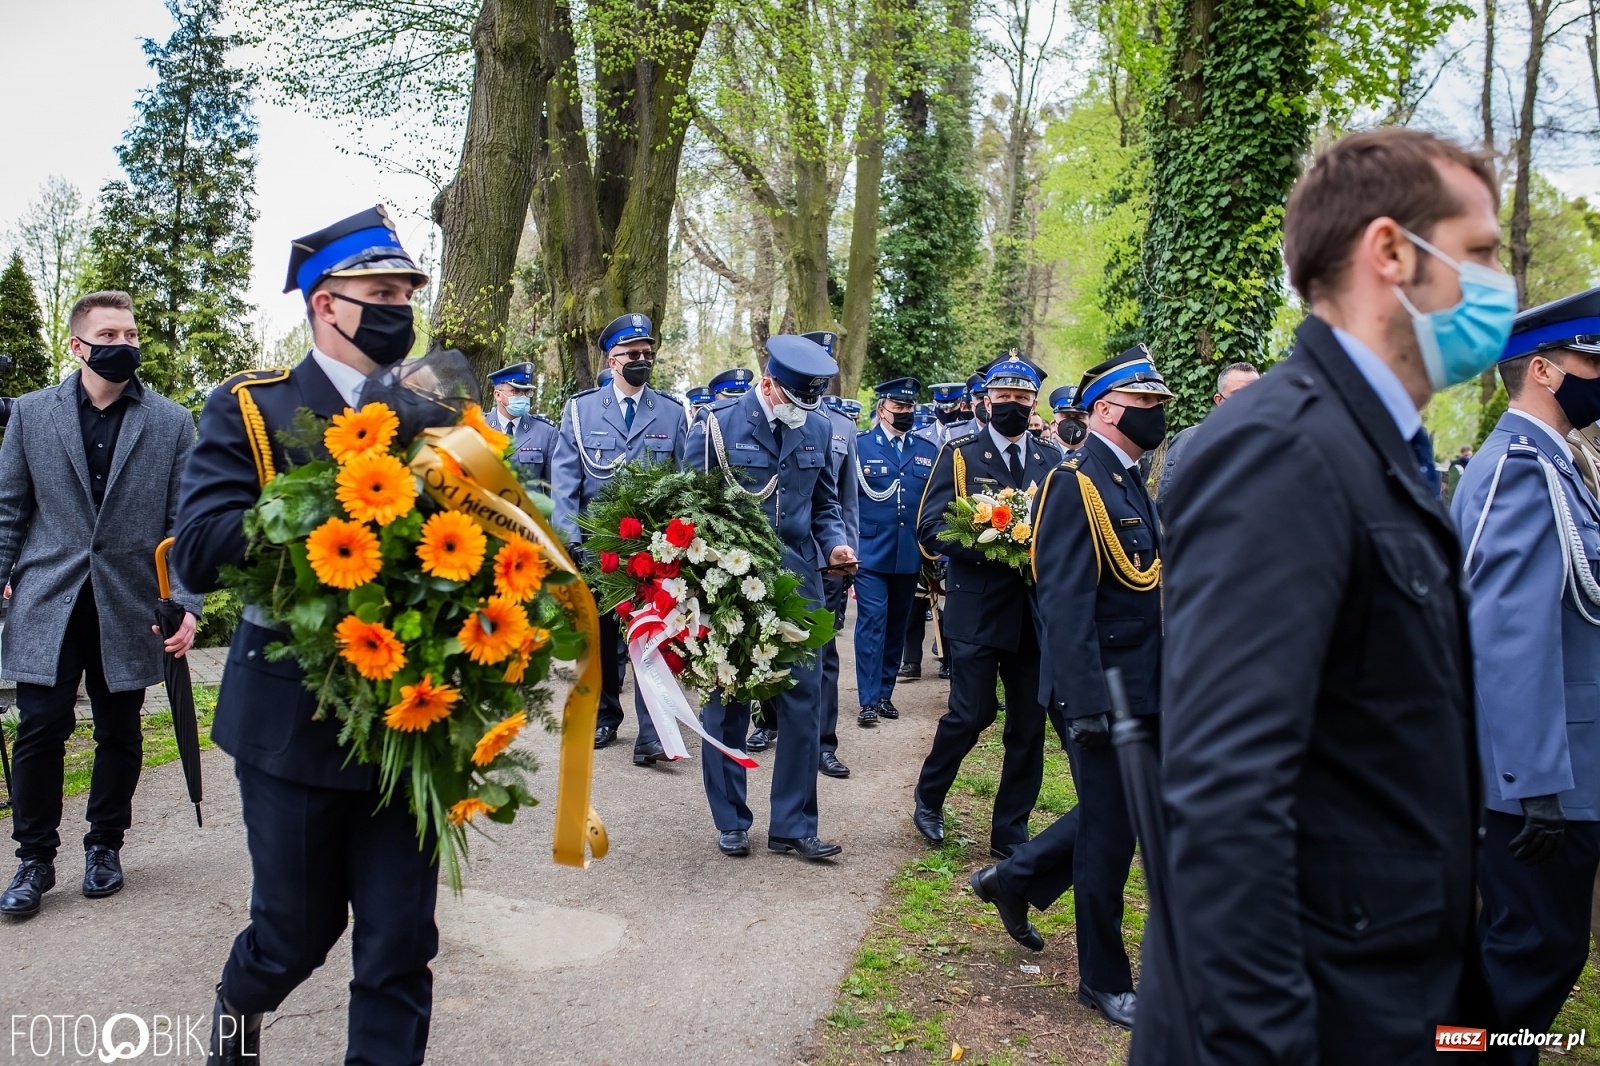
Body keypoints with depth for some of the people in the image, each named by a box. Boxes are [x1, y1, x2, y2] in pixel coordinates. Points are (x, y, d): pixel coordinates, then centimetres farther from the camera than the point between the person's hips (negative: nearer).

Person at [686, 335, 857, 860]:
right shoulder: (718, 426, -7)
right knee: (727, 705, 9)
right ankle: (731, 822, 24)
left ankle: (793, 825, 16)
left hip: (797, 585, 3)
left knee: (804, 704, 3)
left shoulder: (818, 428, 3)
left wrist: (835, 543, -5)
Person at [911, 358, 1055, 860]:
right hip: (977, 607, -4)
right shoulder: (959, 455, 1)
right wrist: (987, 543, -20)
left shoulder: (1052, 462, 11)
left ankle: (1010, 832, 21)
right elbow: (931, 530, -6)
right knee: (972, 714, -4)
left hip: (1035, 610, 4)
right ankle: (928, 799, 23)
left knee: (1029, 724, 6)